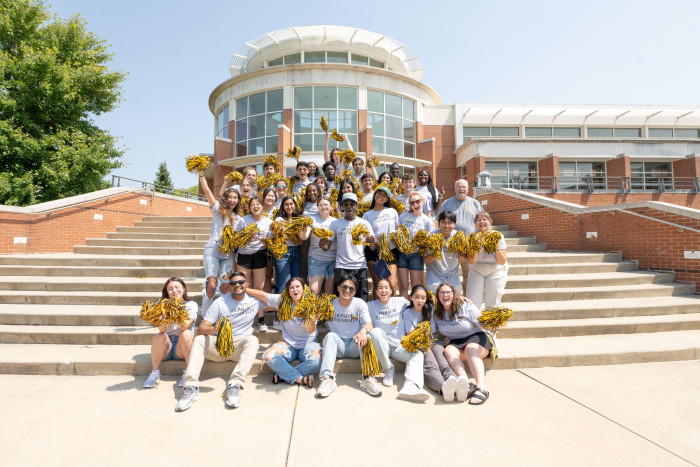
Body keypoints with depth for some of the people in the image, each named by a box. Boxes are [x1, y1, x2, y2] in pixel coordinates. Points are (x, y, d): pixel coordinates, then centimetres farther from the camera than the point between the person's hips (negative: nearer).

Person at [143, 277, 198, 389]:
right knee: (159, 336, -28)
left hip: (183, 347, -1)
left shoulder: (191, 305, -3)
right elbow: (161, 329, -15)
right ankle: (155, 373, -13)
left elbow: (185, 327, -21)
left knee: (186, 334, -31)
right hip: (166, 346, 1)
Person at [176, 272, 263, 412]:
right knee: (199, 340, -24)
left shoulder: (254, 300, 3)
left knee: (252, 340, -31)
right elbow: (201, 329, -12)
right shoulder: (220, 302, -3)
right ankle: (191, 387, -33)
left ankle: (235, 385, -42)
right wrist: (213, 329, -33)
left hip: (240, 346, 0)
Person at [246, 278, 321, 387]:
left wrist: (313, 321, -37)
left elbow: (310, 331, -16)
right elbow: (261, 294, 5)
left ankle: (283, 375, -17)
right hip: (288, 344, 2)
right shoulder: (282, 301, -1)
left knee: (315, 361, -33)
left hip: (308, 343, -2)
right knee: (268, 356, -27)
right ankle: (300, 379, -25)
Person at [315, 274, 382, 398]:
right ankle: (327, 379, -39)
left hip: (355, 346, 0)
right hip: (338, 346, 0)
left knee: (365, 336, -29)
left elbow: (369, 324, -13)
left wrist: (364, 330, -37)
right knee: (330, 336, -30)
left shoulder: (360, 304, 0)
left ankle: (367, 378, -34)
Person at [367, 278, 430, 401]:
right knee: (375, 332, -32)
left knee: (418, 354, -27)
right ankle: (388, 370, -19)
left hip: (399, 346, 1)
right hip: (381, 347, -1)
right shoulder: (371, 306, 5)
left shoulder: (401, 302, 7)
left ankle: (411, 386, -53)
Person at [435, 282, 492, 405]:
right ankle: (466, 386, -53)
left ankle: (481, 389, -50)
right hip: (456, 343, 3)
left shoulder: (466, 307, -6)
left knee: (470, 349, -36)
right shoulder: (436, 314, 5)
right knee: (448, 350, -30)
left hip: (476, 338, -3)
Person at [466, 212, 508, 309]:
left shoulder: (498, 236, -7)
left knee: (493, 305, -1)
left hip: (496, 272, 0)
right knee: (471, 304, -6)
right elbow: (472, 261, -15)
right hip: (476, 271, 1)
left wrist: (496, 248, -25)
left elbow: (502, 262, -11)